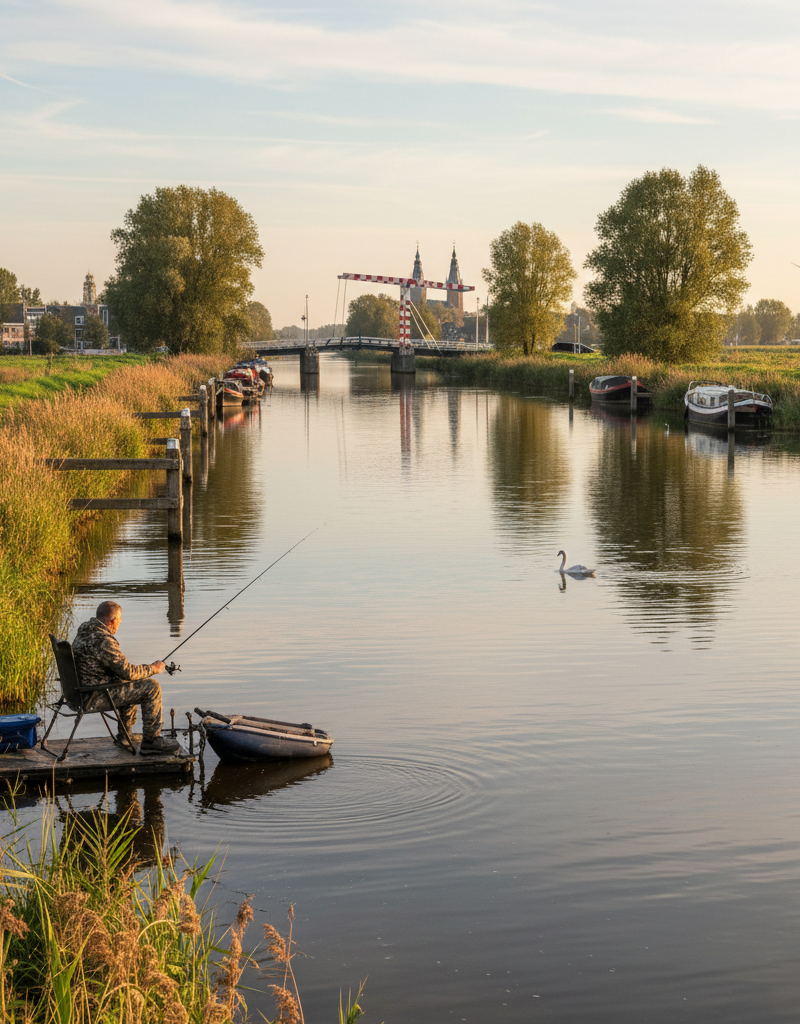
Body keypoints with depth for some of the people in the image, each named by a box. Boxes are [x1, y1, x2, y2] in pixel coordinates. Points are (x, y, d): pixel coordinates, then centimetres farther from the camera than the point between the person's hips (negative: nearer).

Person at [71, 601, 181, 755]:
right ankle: (150, 741, -2)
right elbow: (127, 672, -20)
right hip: (95, 698, -11)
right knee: (151, 687, -9)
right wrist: (152, 668, -5)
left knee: (134, 685, 30)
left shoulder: (84, 630, 8)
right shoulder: (103, 641, -24)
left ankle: (124, 735, 35)